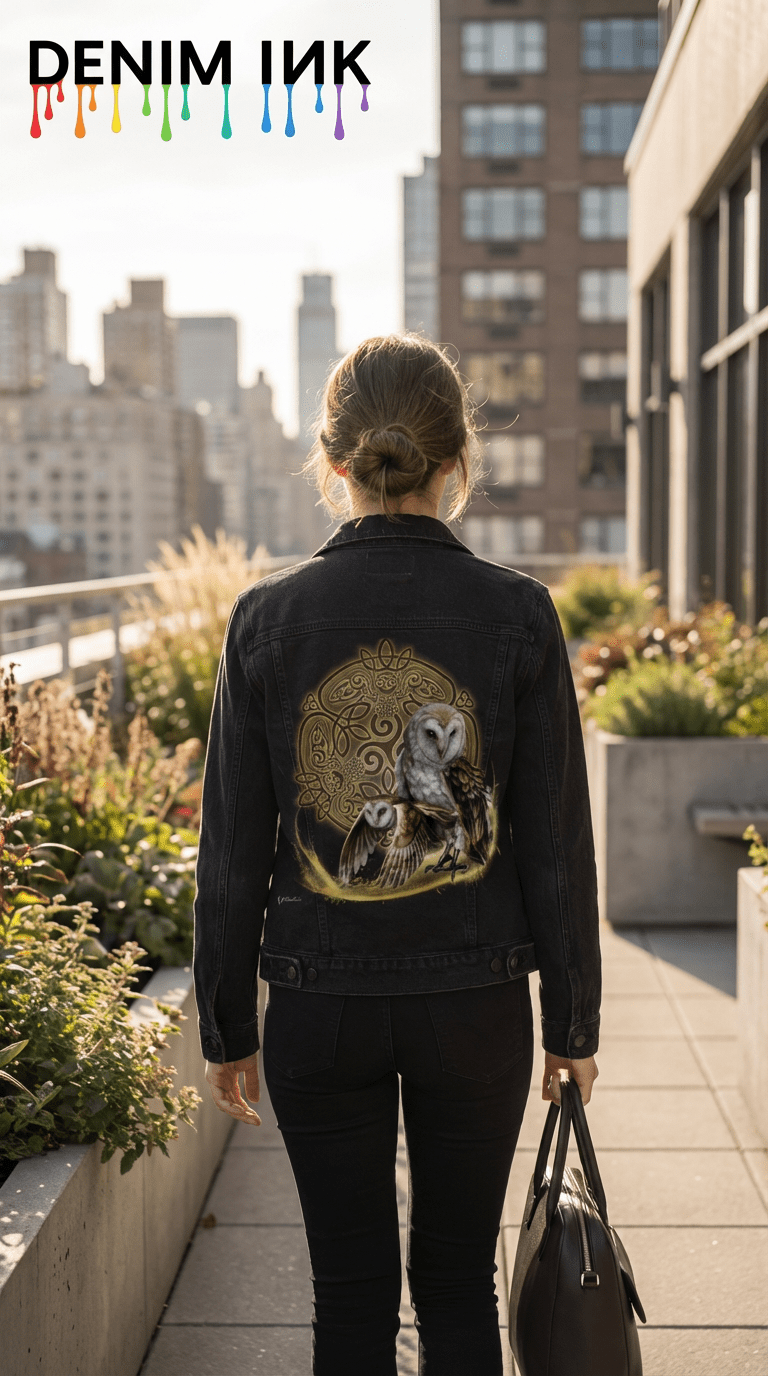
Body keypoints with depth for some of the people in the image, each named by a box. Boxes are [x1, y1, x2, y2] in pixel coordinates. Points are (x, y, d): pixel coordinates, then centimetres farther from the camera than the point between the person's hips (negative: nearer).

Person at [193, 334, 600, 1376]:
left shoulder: (268, 618, -8)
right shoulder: (517, 615, -9)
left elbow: (234, 852, -4)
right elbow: (557, 842, -6)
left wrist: (227, 1026, 8)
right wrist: (574, 1021, 6)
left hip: (322, 1005, 0)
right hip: (476, 1000, 0)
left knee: (351, 1290, 14)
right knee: (459, 1278, 17)